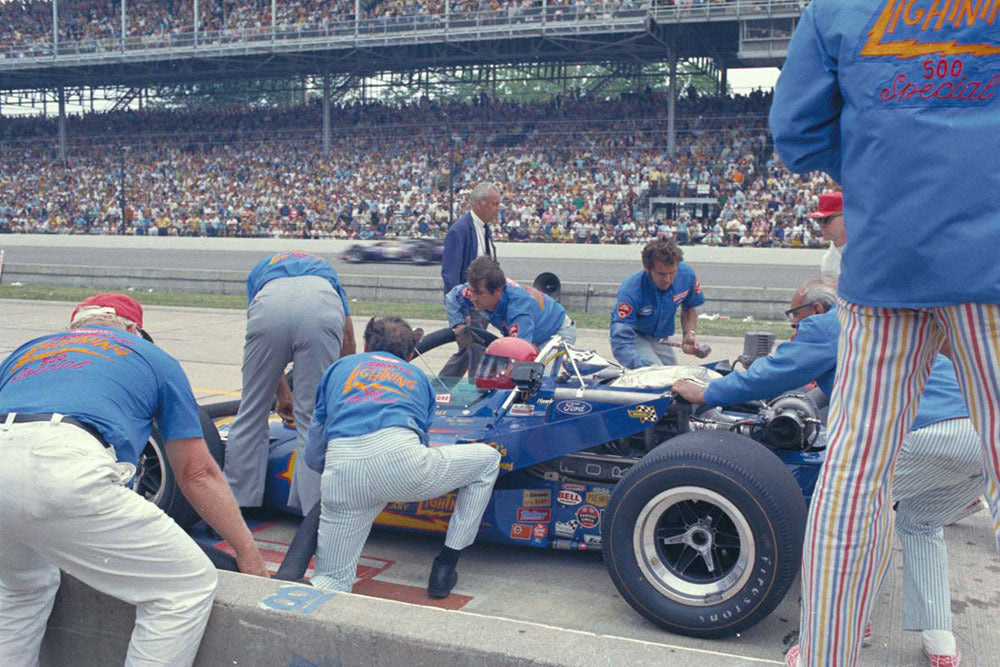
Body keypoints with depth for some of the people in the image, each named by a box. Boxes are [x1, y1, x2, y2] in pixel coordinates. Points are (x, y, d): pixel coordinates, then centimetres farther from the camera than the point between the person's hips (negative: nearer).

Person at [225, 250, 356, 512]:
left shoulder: (260, 270, 43)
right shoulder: (326, 269, 44)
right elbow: (348, 341, 41)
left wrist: (283, 395, 53)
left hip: (269, 304, 1)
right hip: (322, 307, 0)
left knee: (252, 411, 14)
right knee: (314, 417, 6)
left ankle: (237, 501, 22)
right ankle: (314, 511, 5)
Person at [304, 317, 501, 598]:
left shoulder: (339, 367, 32)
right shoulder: (418, 375, 33)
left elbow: (314, 458, 30)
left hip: (339, 472, 2)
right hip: (399, 457, -2)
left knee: (332, 581, 18)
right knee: (488, 459, 26)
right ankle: (444, 569, 25)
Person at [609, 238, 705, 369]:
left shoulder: (686, 275, -18)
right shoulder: (630, 292, -36)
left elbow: (689, 307, 6)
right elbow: (620, 344, -43)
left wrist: (690, 333, -12)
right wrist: (649, 368, -56)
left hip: (661, 341, 6)